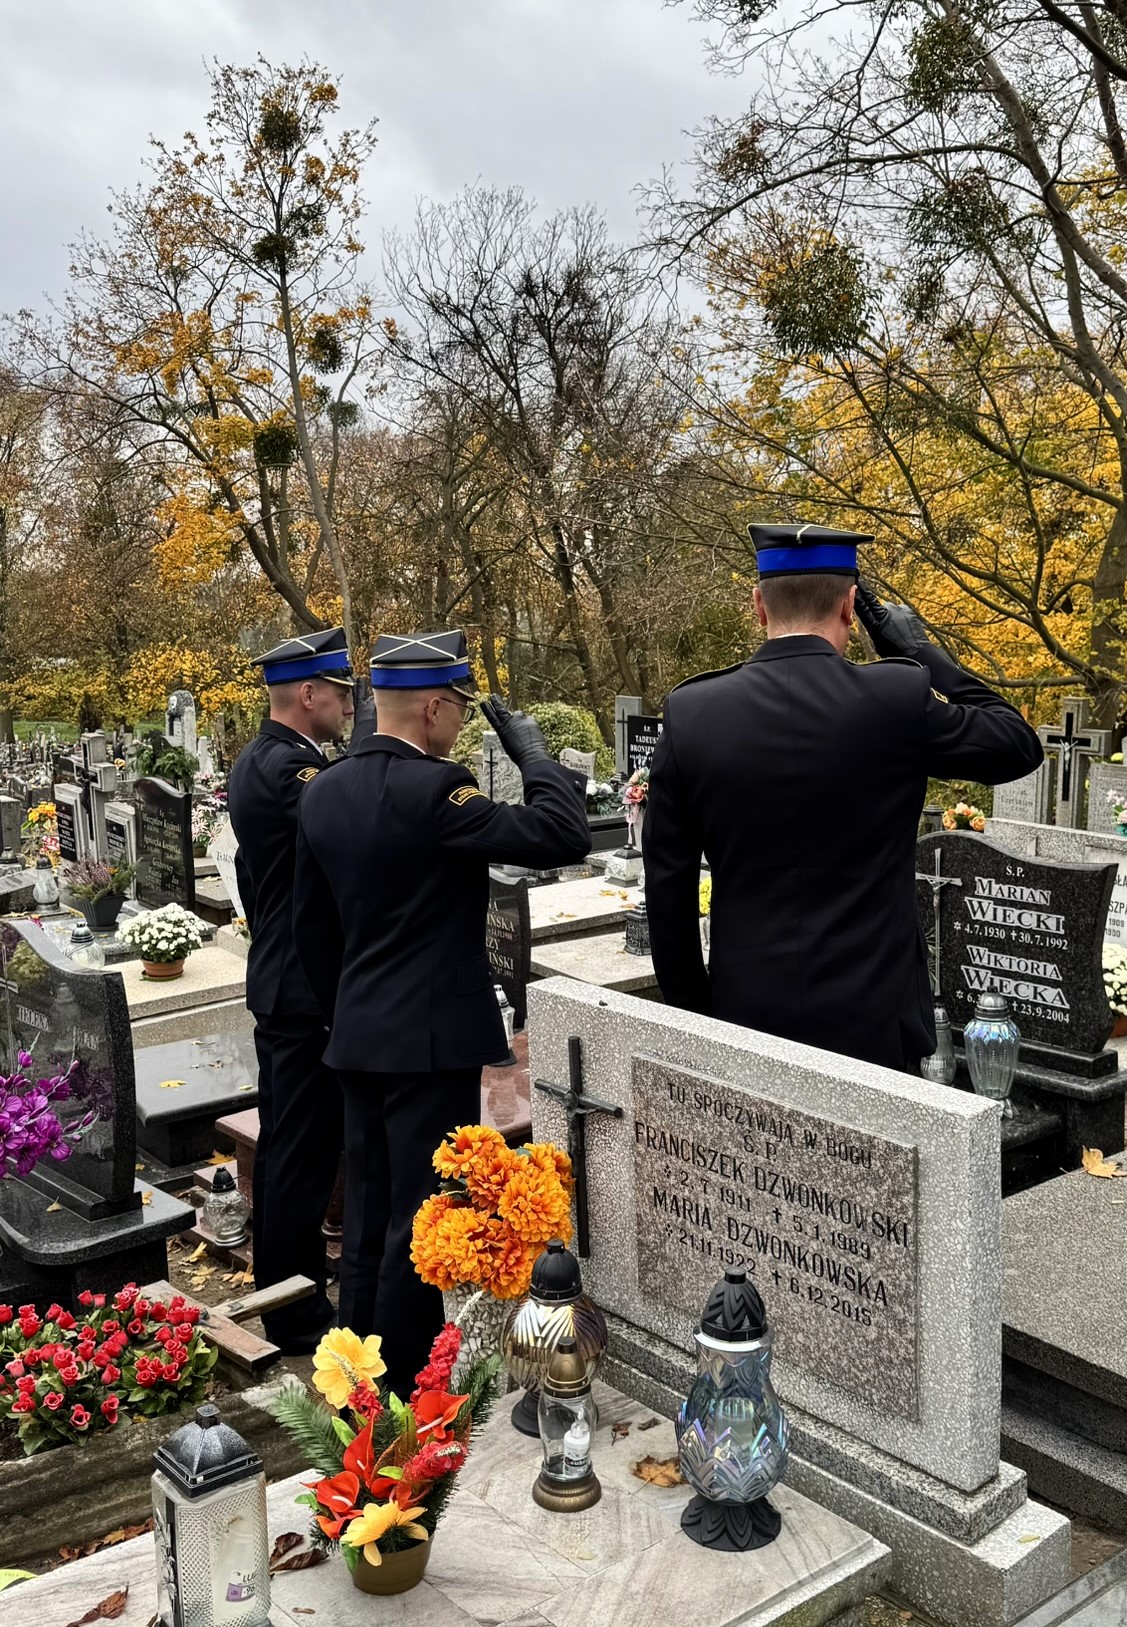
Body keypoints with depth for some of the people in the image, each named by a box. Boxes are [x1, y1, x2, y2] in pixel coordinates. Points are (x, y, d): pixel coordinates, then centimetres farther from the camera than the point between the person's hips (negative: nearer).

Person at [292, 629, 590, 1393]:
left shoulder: (325, 791, 7)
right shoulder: (432, 788, -19)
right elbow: (564, 836, -23)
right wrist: (532, 749, -10)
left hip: (359, 1038, 8)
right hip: (434, 1039, -8)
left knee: (368, 1226, 17)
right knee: (422, 1230, 2)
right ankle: (405, 1394, 13)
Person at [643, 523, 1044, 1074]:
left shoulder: (690, 713, -6)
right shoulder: (897, 698, -12)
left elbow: (667, 888, -1)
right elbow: (1019, 746, 6)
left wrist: (690, 1008, 10)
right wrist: (917, 650, 10)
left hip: (746, 1015, 2)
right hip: (872, 1022, -1)